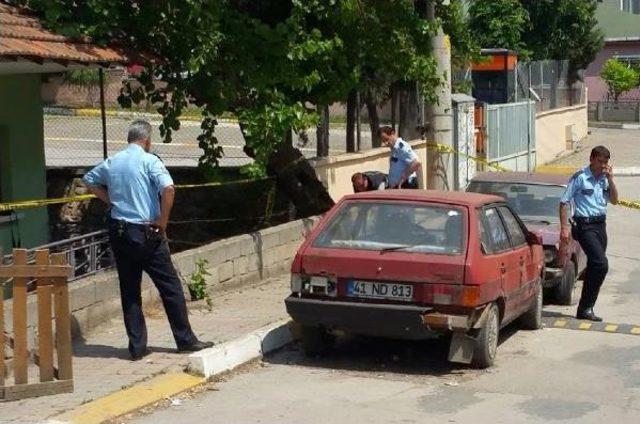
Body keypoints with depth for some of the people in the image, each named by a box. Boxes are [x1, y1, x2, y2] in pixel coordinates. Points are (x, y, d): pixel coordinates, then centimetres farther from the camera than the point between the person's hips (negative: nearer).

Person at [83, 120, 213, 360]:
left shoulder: (111, 163, 9)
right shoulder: (148, 161, -9)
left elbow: (89, 181, 24)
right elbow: (168, 189, -22)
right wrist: (163, 222, -11)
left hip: (119, 232, 5)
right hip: (146, 233, -5)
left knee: (129, 291, 9)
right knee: (170, 287, 5)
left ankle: (137, 347, 11)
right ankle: (185, 340, 11)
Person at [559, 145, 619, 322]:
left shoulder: (604, 178, 11)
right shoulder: (580, 178, -8)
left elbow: (614, 200, 10)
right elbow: (564, 202, -7)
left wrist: (610, 179, -2)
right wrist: (564, 228, -13)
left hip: (600, 224, 7)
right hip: (585, 225, -7)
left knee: (595, 267, 8)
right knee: (601, 264, -18)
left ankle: (585, 309, 16)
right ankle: (585, 308, -12)